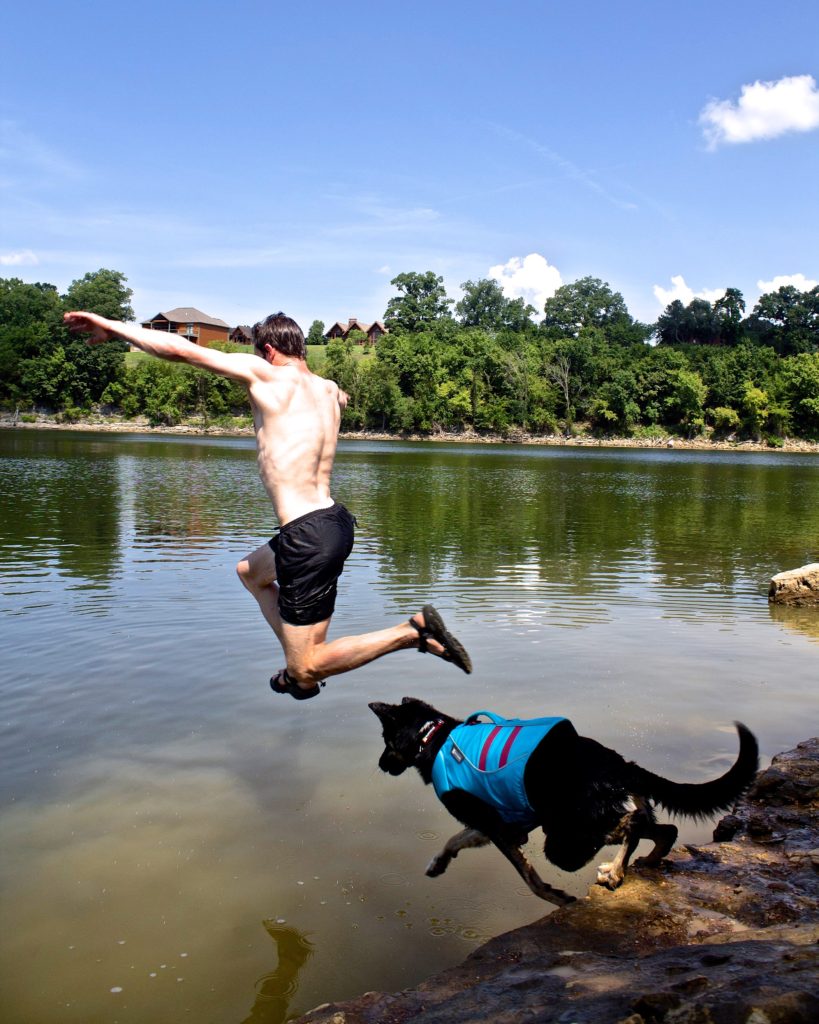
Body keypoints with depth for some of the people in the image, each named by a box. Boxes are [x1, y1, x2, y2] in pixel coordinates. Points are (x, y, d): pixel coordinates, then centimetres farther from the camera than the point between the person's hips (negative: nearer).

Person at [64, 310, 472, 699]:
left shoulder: (267, 374, -7)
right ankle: (298, 667, 33)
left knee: (306, 669, -2)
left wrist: (113, 327, 8)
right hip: (334, 520, 9)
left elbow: (179, 349, -5)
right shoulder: (328, 389, 12)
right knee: (250, 571, 35)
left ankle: (413, 630, -9)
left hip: (309, 537, -9)